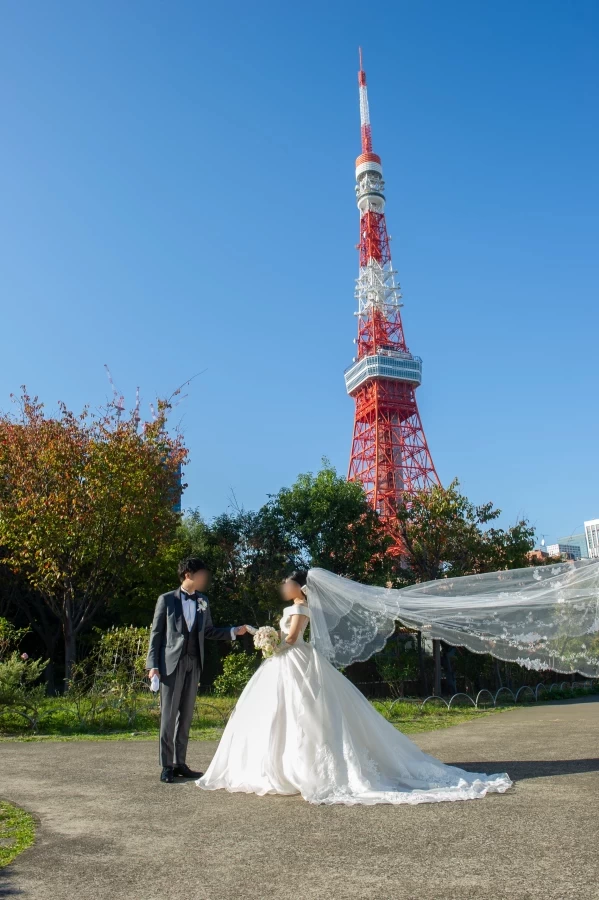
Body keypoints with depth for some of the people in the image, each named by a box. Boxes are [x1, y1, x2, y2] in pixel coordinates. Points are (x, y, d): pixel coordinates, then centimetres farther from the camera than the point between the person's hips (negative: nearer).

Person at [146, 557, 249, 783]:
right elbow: (156, 633, -1)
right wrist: (153, 664, -8)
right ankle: (167, 766, 8)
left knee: (186, 715, 9)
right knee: (168, 715, -1)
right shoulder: (167, 599, 0)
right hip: (171, 663, -4)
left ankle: (180, 763, 18)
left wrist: (234, 631, 2)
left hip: (193, 664, 4)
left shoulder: (203, 601, 12)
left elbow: (209, 631, 15)